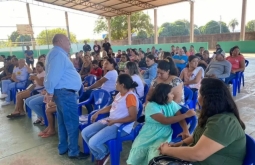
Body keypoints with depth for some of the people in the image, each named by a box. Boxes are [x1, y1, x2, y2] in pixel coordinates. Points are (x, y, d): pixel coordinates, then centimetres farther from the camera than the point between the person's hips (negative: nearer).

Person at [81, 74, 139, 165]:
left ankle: (105, 154, 12)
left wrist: (115, 121, -24)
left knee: (93, 142, -23)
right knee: (85, 133, 3)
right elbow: (111, 107, 23)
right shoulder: (119, 94, 11)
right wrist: (97, 113, 12)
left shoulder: (130, 96, -18)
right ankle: (99, 156, 18)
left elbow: (133, 117, -21)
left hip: (121, 127, -10)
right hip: (109, 121, 10)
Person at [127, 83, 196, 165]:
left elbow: (181, 118, -2)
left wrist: (185, 131, -23)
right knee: (136, 155, -13)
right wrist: (186, 114, -19)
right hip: (148, 135, -2)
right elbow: (165, 121, -22)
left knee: (155, 155, -23)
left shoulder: (172, 104, 3)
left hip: (164, 136, 2)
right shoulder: (151, 106, -13)